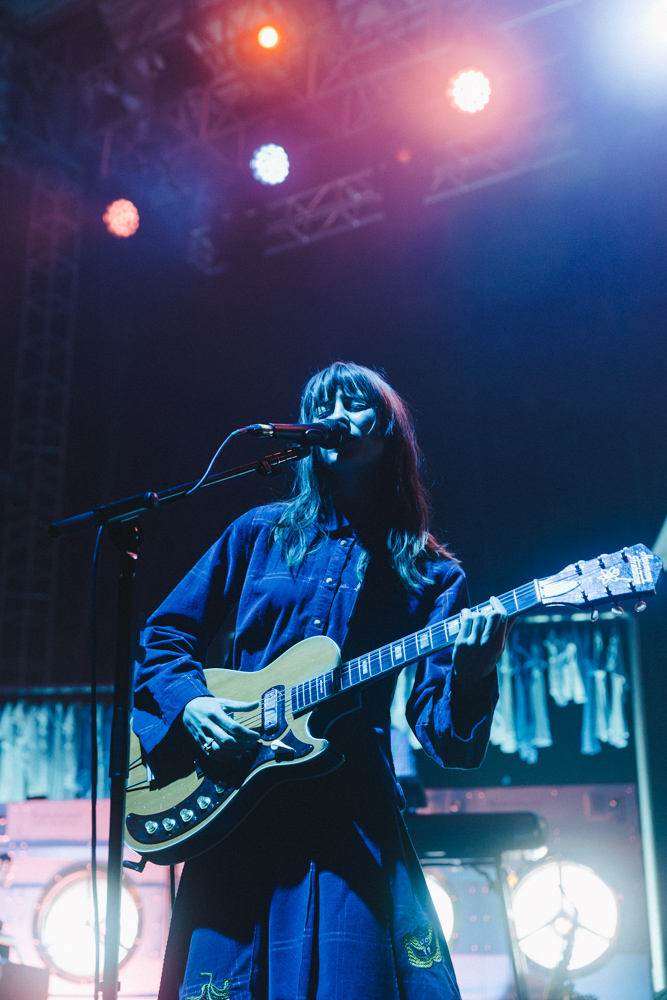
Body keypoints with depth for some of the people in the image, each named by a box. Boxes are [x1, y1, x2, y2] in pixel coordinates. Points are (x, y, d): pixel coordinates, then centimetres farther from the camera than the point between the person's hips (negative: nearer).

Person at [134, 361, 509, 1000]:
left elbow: (443, 738, -1)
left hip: (356, 819, -1)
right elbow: (164, 634, 13)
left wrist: (471, 675, -22)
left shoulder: (431, 575, 7)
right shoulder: (261, 533, 10)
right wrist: (187, 703, -6)